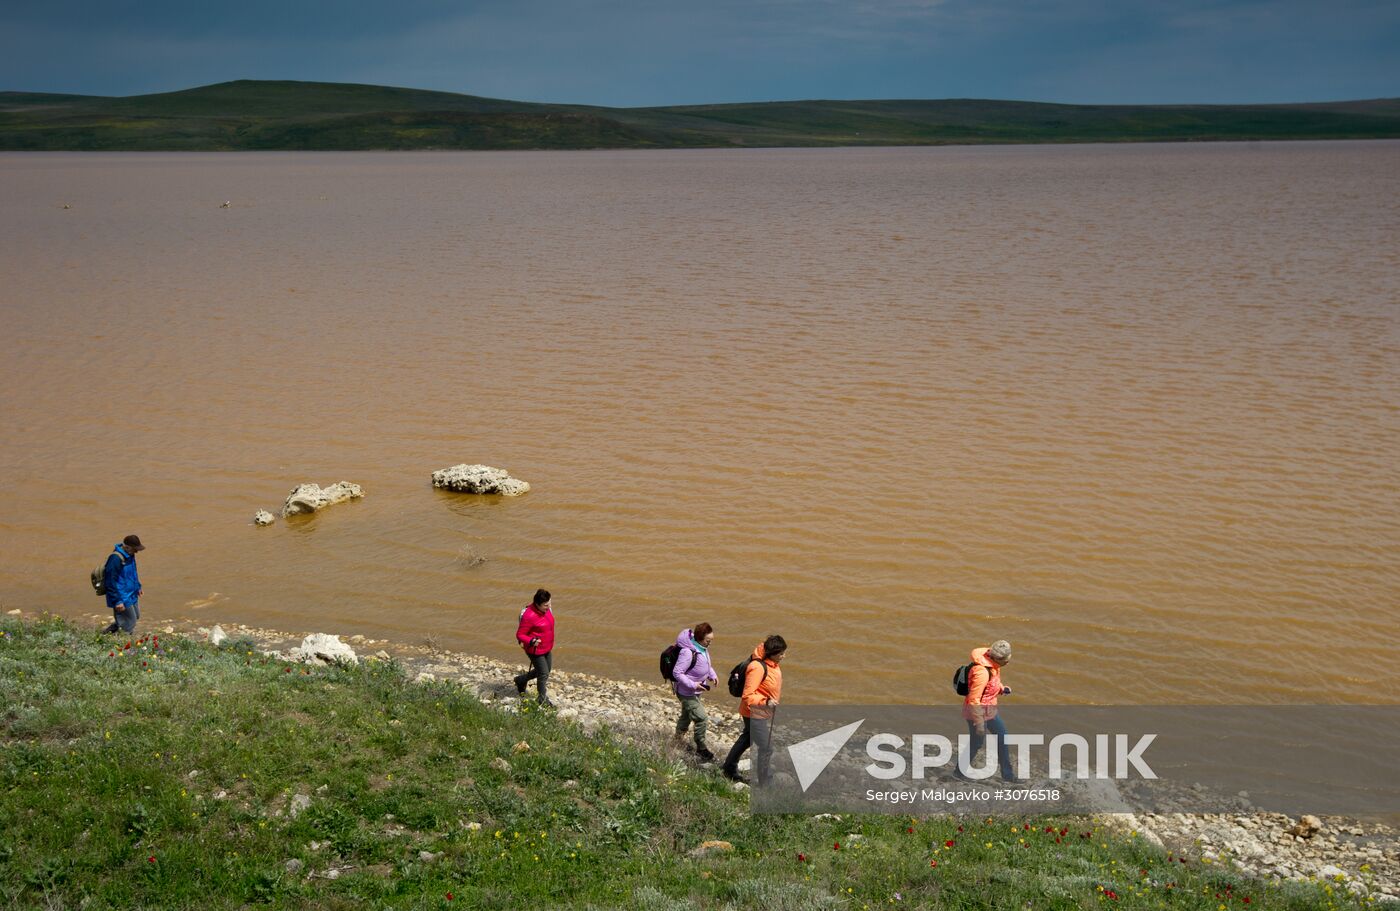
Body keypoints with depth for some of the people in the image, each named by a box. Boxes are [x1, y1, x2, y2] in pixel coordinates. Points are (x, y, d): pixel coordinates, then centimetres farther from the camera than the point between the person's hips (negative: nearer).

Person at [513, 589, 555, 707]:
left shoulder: (546, 609, -6)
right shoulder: (529, 616, -31)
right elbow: (520, 635, -23)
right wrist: (531, 641, -39)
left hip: (547, 648, 9)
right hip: (535, 650, -9)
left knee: (546, 670, 23)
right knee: (543, 674, 3)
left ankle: (521, 680, 45)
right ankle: (543, 700, 25)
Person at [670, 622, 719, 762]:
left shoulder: (703, 648, -5)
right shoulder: (688, 652, -32)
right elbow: (677, 673, -28)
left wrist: (712, 674, 0)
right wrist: (693, 685, -31)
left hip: (695, 691, 9)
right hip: (687, 692, -9)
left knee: (686, 716, 26)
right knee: (702, 719, -8)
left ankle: (678, 740, 46)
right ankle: (701, 749, 9)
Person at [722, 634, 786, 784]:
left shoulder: (772, 663, -4)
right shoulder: (758, 668, -32)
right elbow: (748, 696, -31)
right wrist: (766, 702, -44)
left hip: (762, 712, 10)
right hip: (755, 713, -10)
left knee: (747, 738, 26)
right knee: (766, 748, -3)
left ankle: (729, 768, 45)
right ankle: (763, 783, 10)